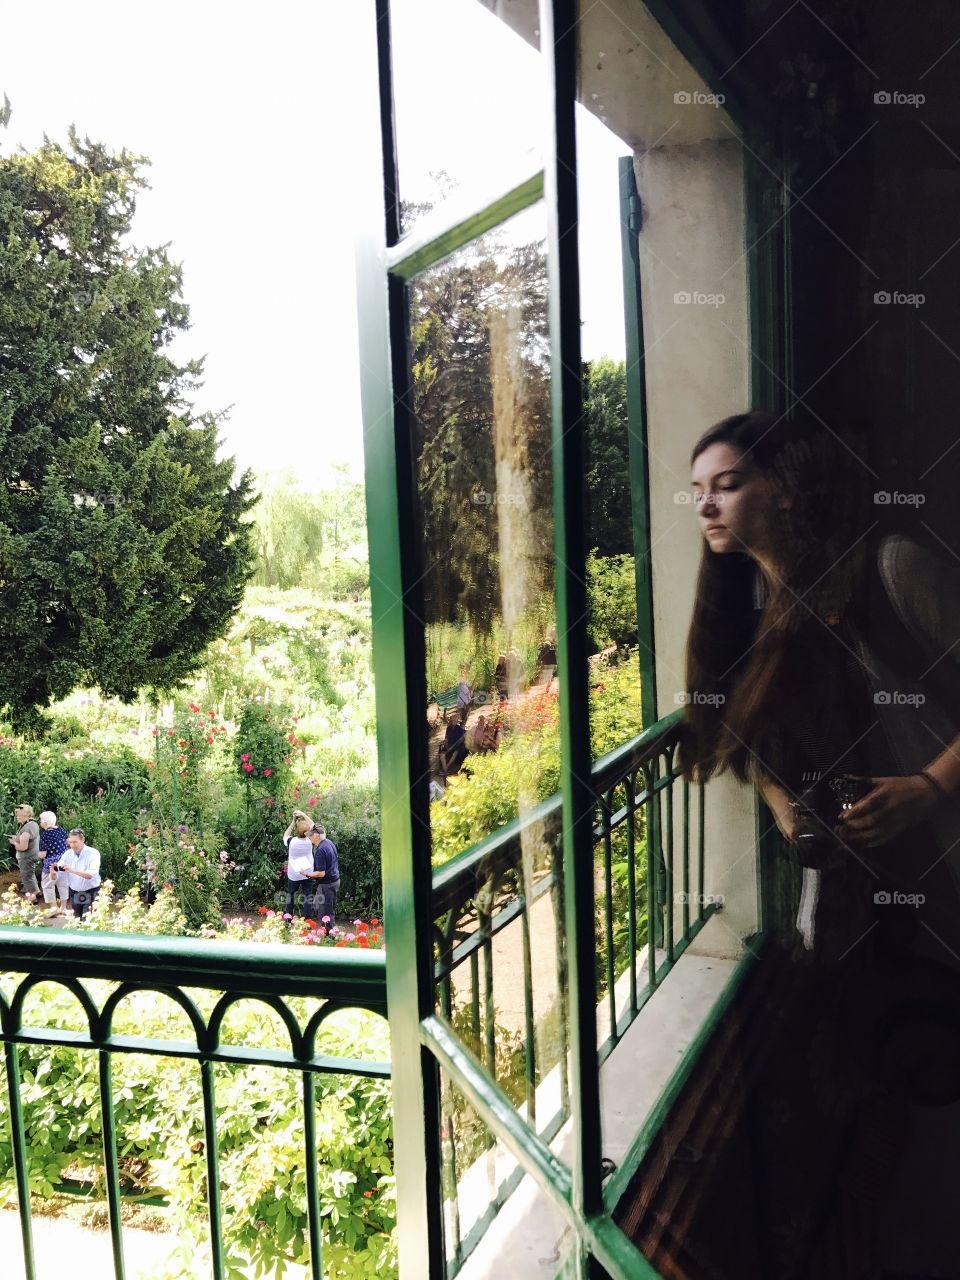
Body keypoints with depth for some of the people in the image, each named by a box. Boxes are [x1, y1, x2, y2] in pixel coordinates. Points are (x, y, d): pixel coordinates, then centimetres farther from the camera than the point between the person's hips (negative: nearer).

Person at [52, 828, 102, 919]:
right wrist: (53, 873, -31)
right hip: (74, 893, 5)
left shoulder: (93, 853, -15)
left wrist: (73, 870, -44)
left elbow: (92, 875, -31)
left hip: (90, 893, -5)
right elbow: (55, 878, -6)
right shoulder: (67, 854, -2)